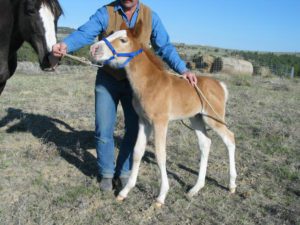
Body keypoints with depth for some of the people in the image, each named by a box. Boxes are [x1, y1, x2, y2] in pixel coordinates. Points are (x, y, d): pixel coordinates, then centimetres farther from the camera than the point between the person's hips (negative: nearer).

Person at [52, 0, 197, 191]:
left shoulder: (151, 17, -2)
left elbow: (165, 47, 0)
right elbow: (84, 34, -20)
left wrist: (183, 69, -13)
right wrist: (65, 45, -41)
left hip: (135, 80, 2)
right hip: (107, 79, -1)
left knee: (135, 129, 4)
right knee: (104, 130, 0)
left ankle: (125, 171, 25)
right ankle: (107, 173, 21)